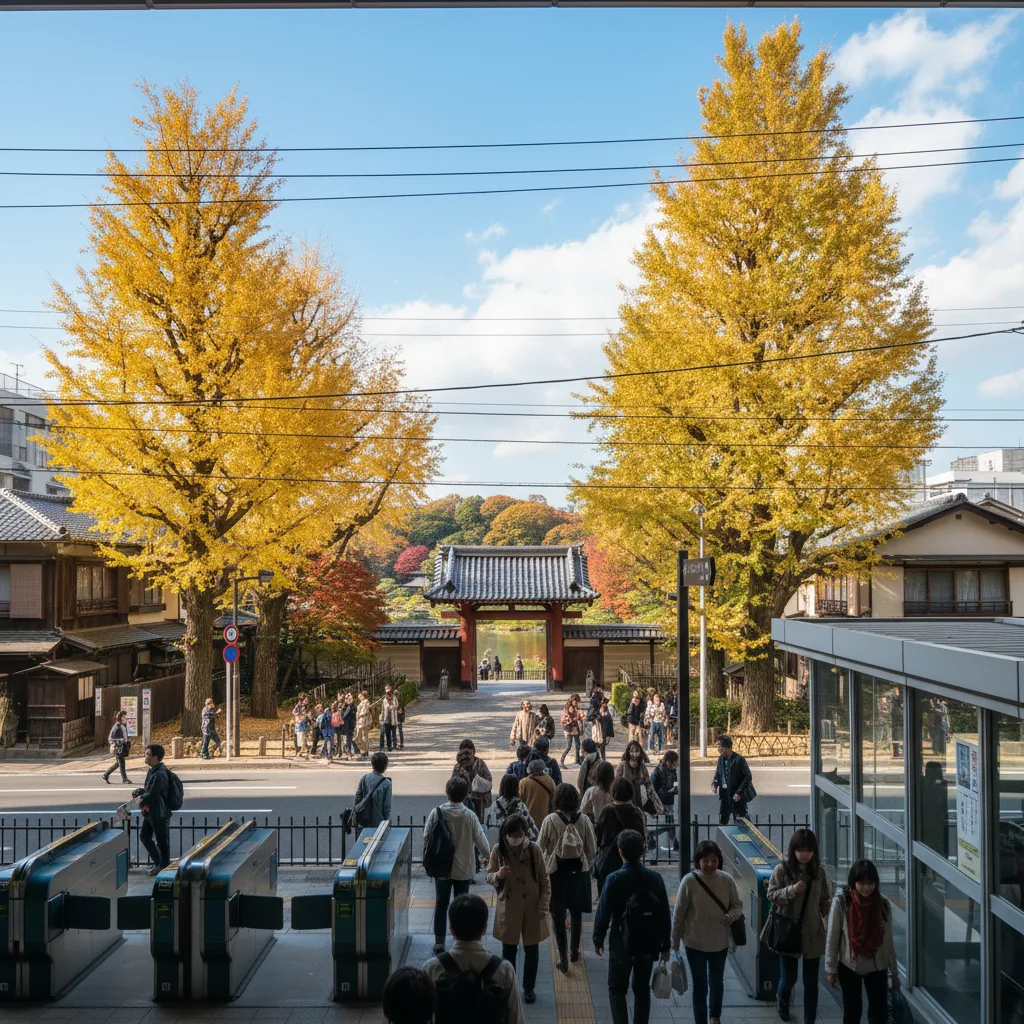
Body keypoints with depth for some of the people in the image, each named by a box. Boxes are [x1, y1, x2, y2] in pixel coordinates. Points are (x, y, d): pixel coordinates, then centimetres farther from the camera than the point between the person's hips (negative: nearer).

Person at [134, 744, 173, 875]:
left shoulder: (160, 774, -27)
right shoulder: (152, 770, 5)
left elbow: (151, 795, -25)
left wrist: (141, 802, -7)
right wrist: (139, 792, 1)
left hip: (159, 814, -10)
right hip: (150, 812, 10)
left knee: (162, 842, 5)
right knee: (144, 836, 19)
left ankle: (164, 866, 21)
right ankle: (158, 862, 34)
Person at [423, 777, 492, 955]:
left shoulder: (436, 812, -14)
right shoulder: (470, 816, -18)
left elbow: (426, 837, -7)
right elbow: (481, 842, -12)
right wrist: (488, 856, 8)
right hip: (464, 868, -1)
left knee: (441, 904, 16)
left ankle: (439, 941, 20)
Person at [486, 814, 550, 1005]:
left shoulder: (534, 849, -12)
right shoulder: (498, 850, -10)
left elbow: (544, 880, -4)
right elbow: (488, 877, -1)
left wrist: (544, 906, -9)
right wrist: (498, 875, -24)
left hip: (532, 907, 0)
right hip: (508, 907, 0)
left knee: (532, 950, 10)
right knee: (509, 950, 12)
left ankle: (529, 988, 29)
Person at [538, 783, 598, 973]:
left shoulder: (550, 820, -15)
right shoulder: (584, 820, -10)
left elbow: (541, 847, -7)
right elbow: (592, 849, -4)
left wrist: (545, 865, 12)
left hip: (556, 870, -2)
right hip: (579, 870, 2)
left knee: (558, 914, 6)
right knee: (576, 912, 20)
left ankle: (563, 958, 6)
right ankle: (574, 950, 34)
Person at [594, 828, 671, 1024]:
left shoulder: (614, 879, -17)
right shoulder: (655, 878, -8)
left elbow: (604, 912, -12)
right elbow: (665, 914, -2)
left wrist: (598, 939, 4)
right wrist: (665, 944, 9)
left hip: (622, 945, -3)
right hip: (648, 945, 3)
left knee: (617, 990, 11)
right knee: (642, 990, 18)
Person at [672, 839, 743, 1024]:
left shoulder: (727, 880, -12)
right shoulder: (689, 881, -19)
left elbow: (738, 905, 1)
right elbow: (679, 914, -11)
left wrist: (731, 916, -22)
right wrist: (675, 941, -5)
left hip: (720, 942, 4)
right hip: (695, 943, -3)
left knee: (717, 982, 24)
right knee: (700, 985, 6)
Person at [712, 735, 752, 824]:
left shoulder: (739, 759, -14)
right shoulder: (721, 758, 5)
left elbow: (748, 777, -13)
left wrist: (739, 793, -19)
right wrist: (714, 784, -4)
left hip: (736, 796, -6)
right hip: (724, 795, 6)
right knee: (722, 822, 12)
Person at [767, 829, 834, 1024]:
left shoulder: (819, 871, -3)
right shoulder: (782, 869, -9)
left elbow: (826, 901, 2)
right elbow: (771, 895, -9)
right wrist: (792, 890, -24)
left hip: (813, 933, 2)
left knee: (811, 981, 8)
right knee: (789, 977, 7)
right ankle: (782, 997, 41)